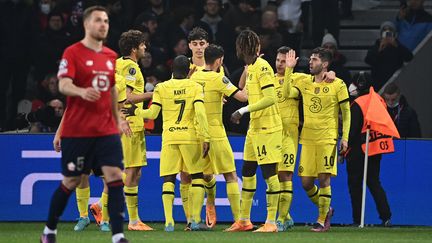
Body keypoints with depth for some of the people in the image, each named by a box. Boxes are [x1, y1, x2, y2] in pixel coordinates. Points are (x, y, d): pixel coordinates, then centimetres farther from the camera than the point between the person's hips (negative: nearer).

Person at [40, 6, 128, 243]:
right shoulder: (72, 53, -6)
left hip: (106, 130, 5)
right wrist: (82, 91, -38)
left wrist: (117, 121, 20)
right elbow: (63, 85, -18)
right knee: (71, 181, 3)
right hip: (76, 131, -5)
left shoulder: (111, 56, 12)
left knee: (115, 176, -10)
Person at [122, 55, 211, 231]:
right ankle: (195, 220, 2)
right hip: (190, 136, -1)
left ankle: (169, 222, -7)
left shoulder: (161, 88, 3)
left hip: (169, 137, 1)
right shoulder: (195, 87, 0)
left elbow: (152, 113, 0)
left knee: (168, 179, 4)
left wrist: (135, 112, 19)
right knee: (197, 177, 10)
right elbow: (200, 113, -10)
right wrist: (206, 138, -10)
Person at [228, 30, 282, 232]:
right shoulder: (250, 68, 13)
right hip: (254, 127, 10)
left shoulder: (262, 67, -15)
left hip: (267, 127, -10)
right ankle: (244, 220, 20)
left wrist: (243, 111, -21)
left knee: (269, 172, -7)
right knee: (247, 171, 13)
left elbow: (271, 98, -23)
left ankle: (271, 222, -5)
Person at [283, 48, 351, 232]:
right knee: (306, 181, 2)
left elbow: (346, 113, 2)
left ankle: (322, 220, 0)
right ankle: (325, 210, 26)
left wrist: (345, 138, -4)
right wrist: (289, 69, -7)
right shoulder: (305, 83, 11)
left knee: (323, 179, -9)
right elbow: (288, 93, -5)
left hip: (327, 139, -4)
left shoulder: (338, 85, -1)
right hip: (307, 139, 4)